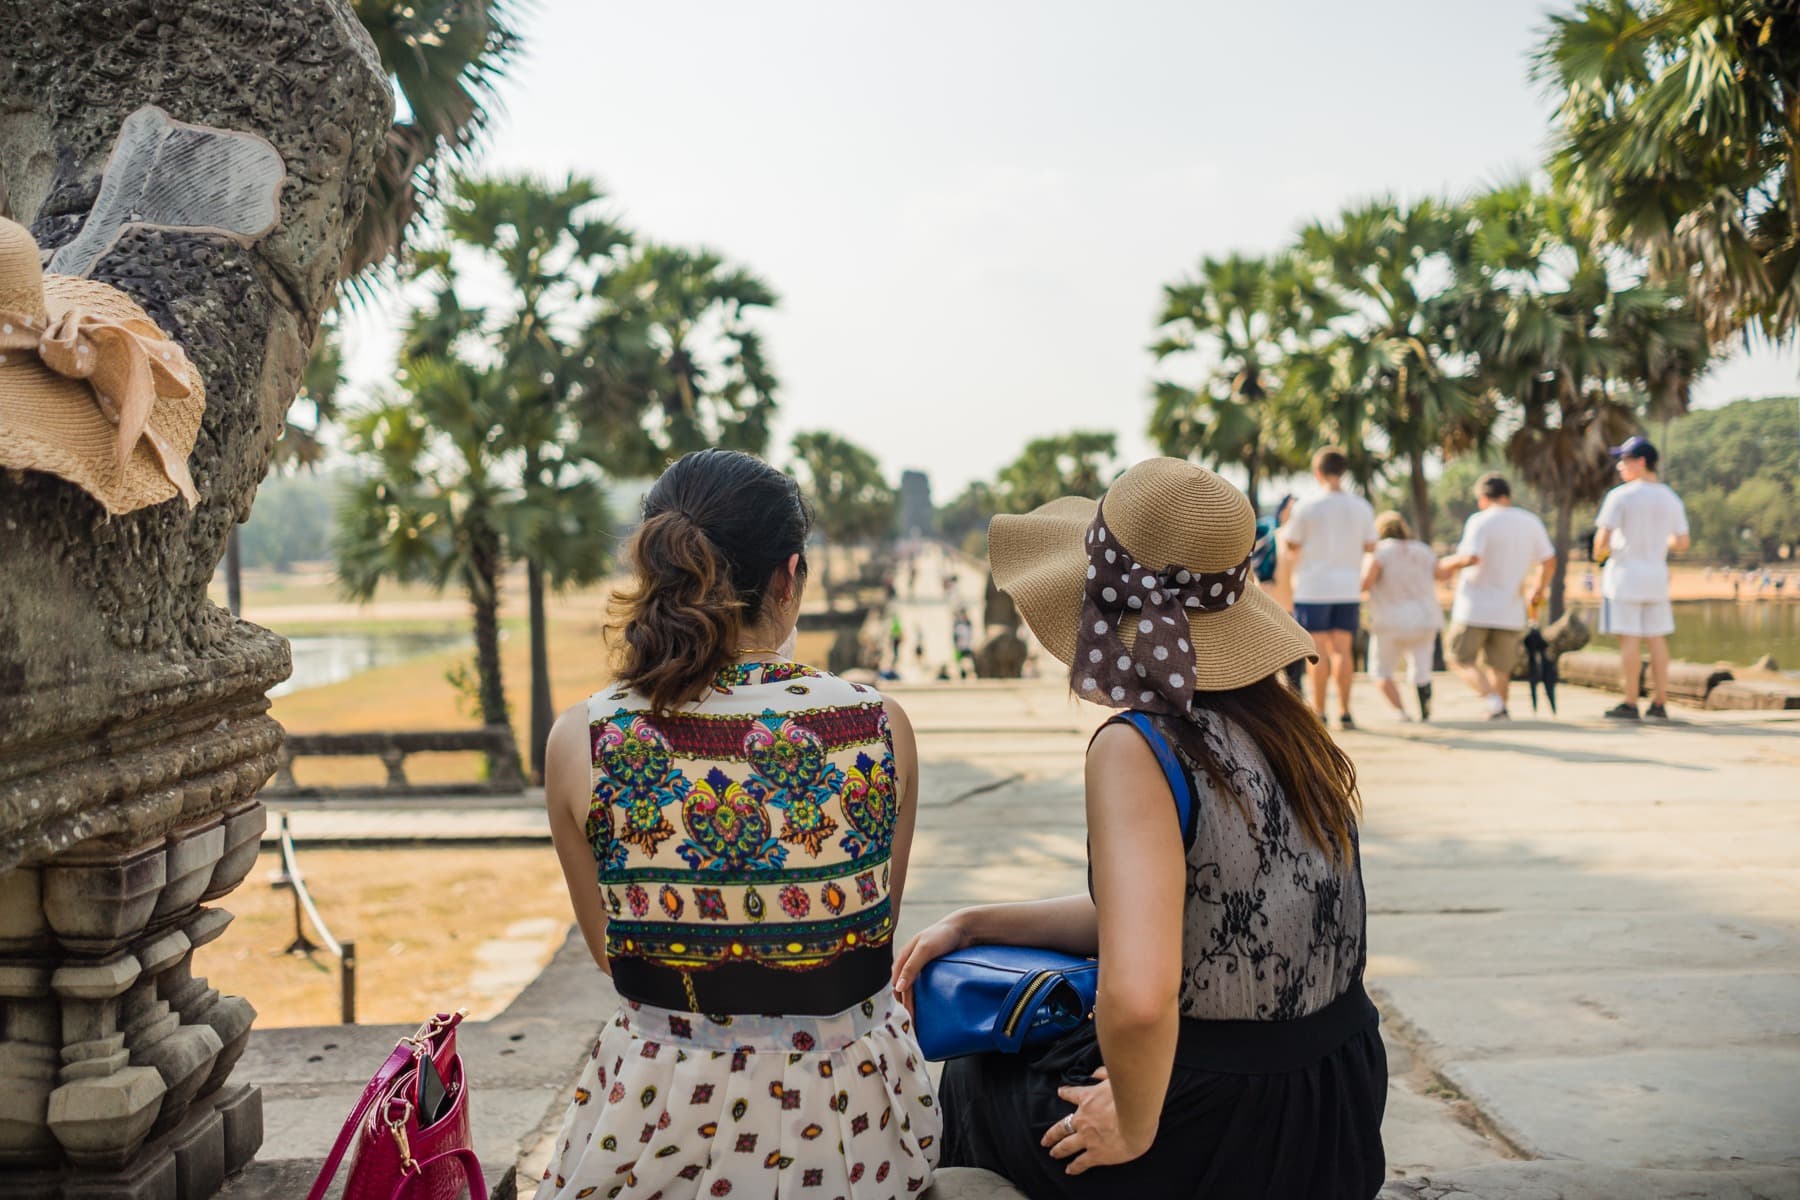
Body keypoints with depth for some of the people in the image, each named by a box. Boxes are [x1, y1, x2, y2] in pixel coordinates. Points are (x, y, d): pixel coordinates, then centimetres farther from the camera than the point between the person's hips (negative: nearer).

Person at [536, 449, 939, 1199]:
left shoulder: (581, 742, -11)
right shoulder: (880, 729, -11)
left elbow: (612, 953, 3)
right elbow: (874, 933, 4)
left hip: (663, 1121, 0)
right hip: (847, 1117, 0)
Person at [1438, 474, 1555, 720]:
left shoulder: (1480, 521, -10)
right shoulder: (1531, 522, 6)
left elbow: (1471, 558, -24)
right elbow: (1549, 561, 12)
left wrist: (1447, 565, -7)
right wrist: (1540, 589, 27)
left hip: (1475, 608, -5)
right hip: (1510, 611, 5)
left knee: (1461, 660, 5)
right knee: (1499, 667, 15)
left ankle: (1493, 701, -12)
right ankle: (1499, 711, 14)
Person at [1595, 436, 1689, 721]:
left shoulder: (1621, 495, -10)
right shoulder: (1671, 498, 8)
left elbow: (1602, 538, -15)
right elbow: (1681, 543, 11)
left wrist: (1600, 552, 6)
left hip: (1625, 572, -6)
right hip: (1657, 574, 6)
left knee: (1629, 639, -3)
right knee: (1657, 639, 10)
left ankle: (1630, 704, -1)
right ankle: (1659, 704, 12)